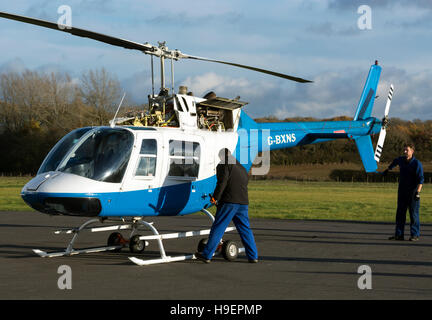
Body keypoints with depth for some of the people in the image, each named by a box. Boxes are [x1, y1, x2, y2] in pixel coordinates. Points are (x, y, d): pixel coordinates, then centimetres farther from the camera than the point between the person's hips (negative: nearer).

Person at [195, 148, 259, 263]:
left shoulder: (224, 166, 0)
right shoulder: (242, 168, 24)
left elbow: (222, 182, -12)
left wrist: (215, 198, -9)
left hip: (229, 202, -7)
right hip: (243, 202, 7)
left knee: (218, 228, -4)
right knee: (245, 229, 11)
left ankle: (207, 255, -2)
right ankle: (253, 256, 9)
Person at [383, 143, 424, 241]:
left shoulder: (417, 163, -11)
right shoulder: (401, 160, 7)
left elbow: (421, 179, -14)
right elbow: (395, 161, 33)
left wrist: (418, 192, -25)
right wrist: (388, 169, 48)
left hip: (412, 192, -6)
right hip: (402, 191, 6)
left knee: (414, 213, -4)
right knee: (400, 212, 6)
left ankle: (415, 235, 1)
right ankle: (399, 234, 10)